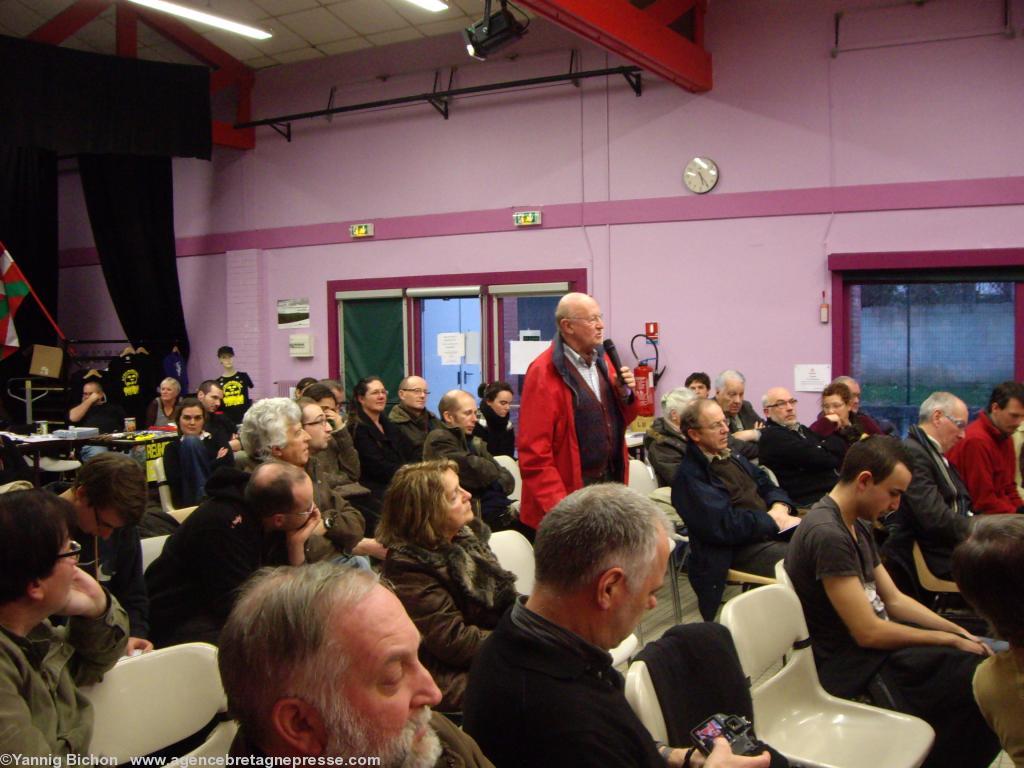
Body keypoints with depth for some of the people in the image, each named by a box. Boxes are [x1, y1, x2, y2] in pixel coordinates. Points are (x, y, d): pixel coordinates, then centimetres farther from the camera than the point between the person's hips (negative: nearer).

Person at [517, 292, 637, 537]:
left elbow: (620, 420, 19)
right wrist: (558, 508, -20)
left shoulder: (603, 361, 9)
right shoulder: (543, 372, -14)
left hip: (610, 481, 7)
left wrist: (624, 393, -2)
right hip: (569, 496, -7)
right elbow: (534, 453, -17)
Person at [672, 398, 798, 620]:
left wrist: (780, 507, 0)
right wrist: (772, 519, -9)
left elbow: (765, 483, 24)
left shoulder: (731, 456, 20)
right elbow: (723, 525, -18)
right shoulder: (689, 475, -11)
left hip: (769, 531, 10)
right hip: (738, 550, -9)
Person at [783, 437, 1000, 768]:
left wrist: (960, 632, 4)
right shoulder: (828, 533, -24)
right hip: (852, 664, -10)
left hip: (875, 641, 10)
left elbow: (893, 599, 15)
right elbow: (868, 633, -23)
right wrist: (951, 640, -12)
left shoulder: (858, 525, 9)